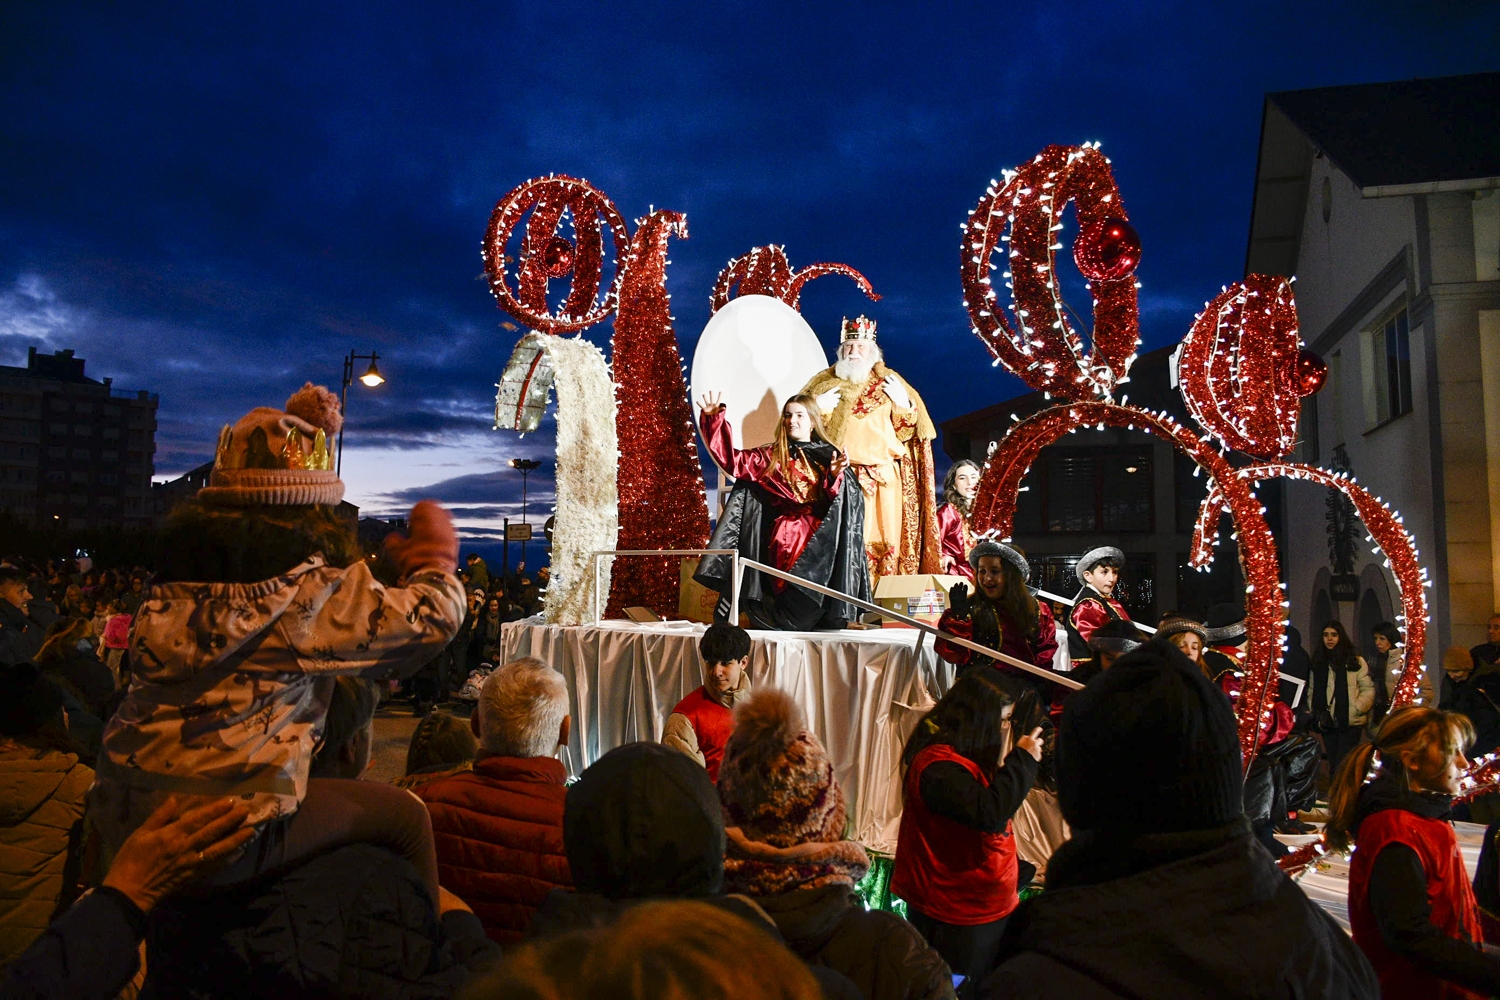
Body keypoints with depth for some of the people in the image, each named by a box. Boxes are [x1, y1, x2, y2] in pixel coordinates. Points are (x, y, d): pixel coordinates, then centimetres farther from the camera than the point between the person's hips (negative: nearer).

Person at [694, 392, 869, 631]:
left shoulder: (828, 456, 12)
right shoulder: (771, 455, 17)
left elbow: (841, 499, 1)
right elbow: (733, 461, 6)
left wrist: (835, 476, -20)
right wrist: (714, 419, 1)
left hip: (818, 530, -1)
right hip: (784, 530, 1)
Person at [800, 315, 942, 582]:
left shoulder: (889, 381, 15)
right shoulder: (825, 381, 14)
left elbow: (907, 430, 14)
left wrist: (903, 403, -3)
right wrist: (818, 408, -5)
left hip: (883, 476, 1)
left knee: (884, 538, -5)